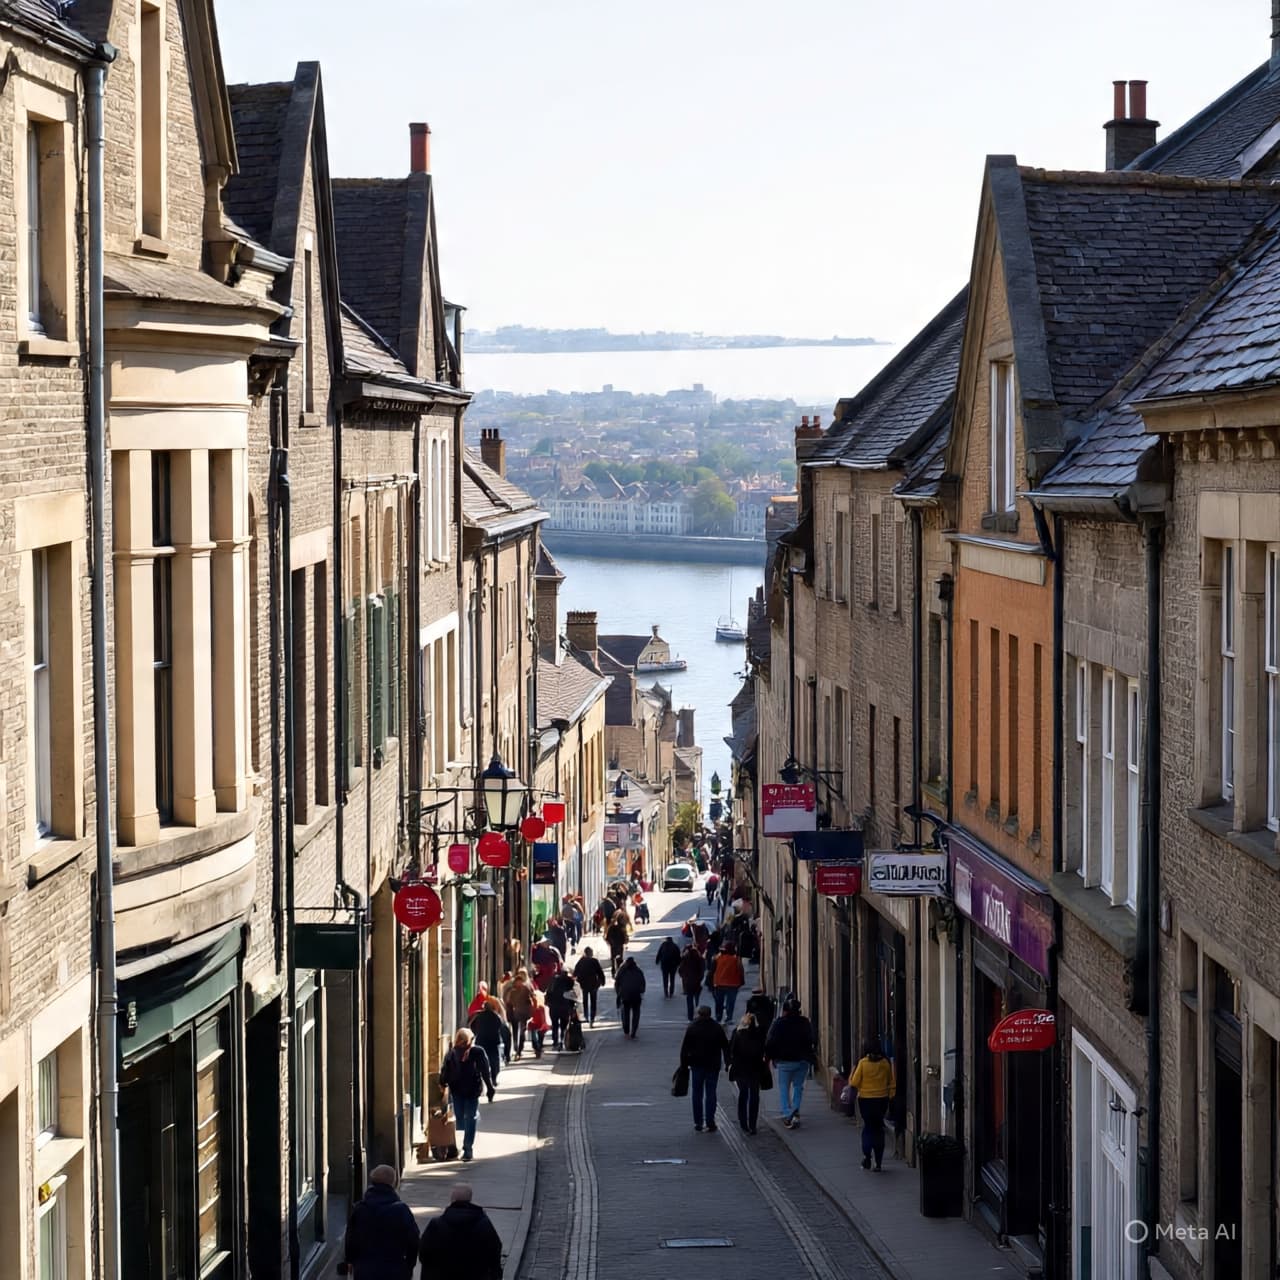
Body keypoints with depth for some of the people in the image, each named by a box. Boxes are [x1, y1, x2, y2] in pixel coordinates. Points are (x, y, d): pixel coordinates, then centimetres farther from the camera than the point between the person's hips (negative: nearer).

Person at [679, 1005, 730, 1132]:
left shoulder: (692, 1027, -5)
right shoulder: (717, 1028, 0)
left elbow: (684, 1047, -4)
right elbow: (725, 1047, 3)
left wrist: (683, 1063, 2)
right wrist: (728, 1063, 9)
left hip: (697, 1065, -1)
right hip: (713, 1066, 1)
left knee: (697, 1094, 8)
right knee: (710, 1094, 4)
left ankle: (698, 1123, 7)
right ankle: (710, 1123, -1)